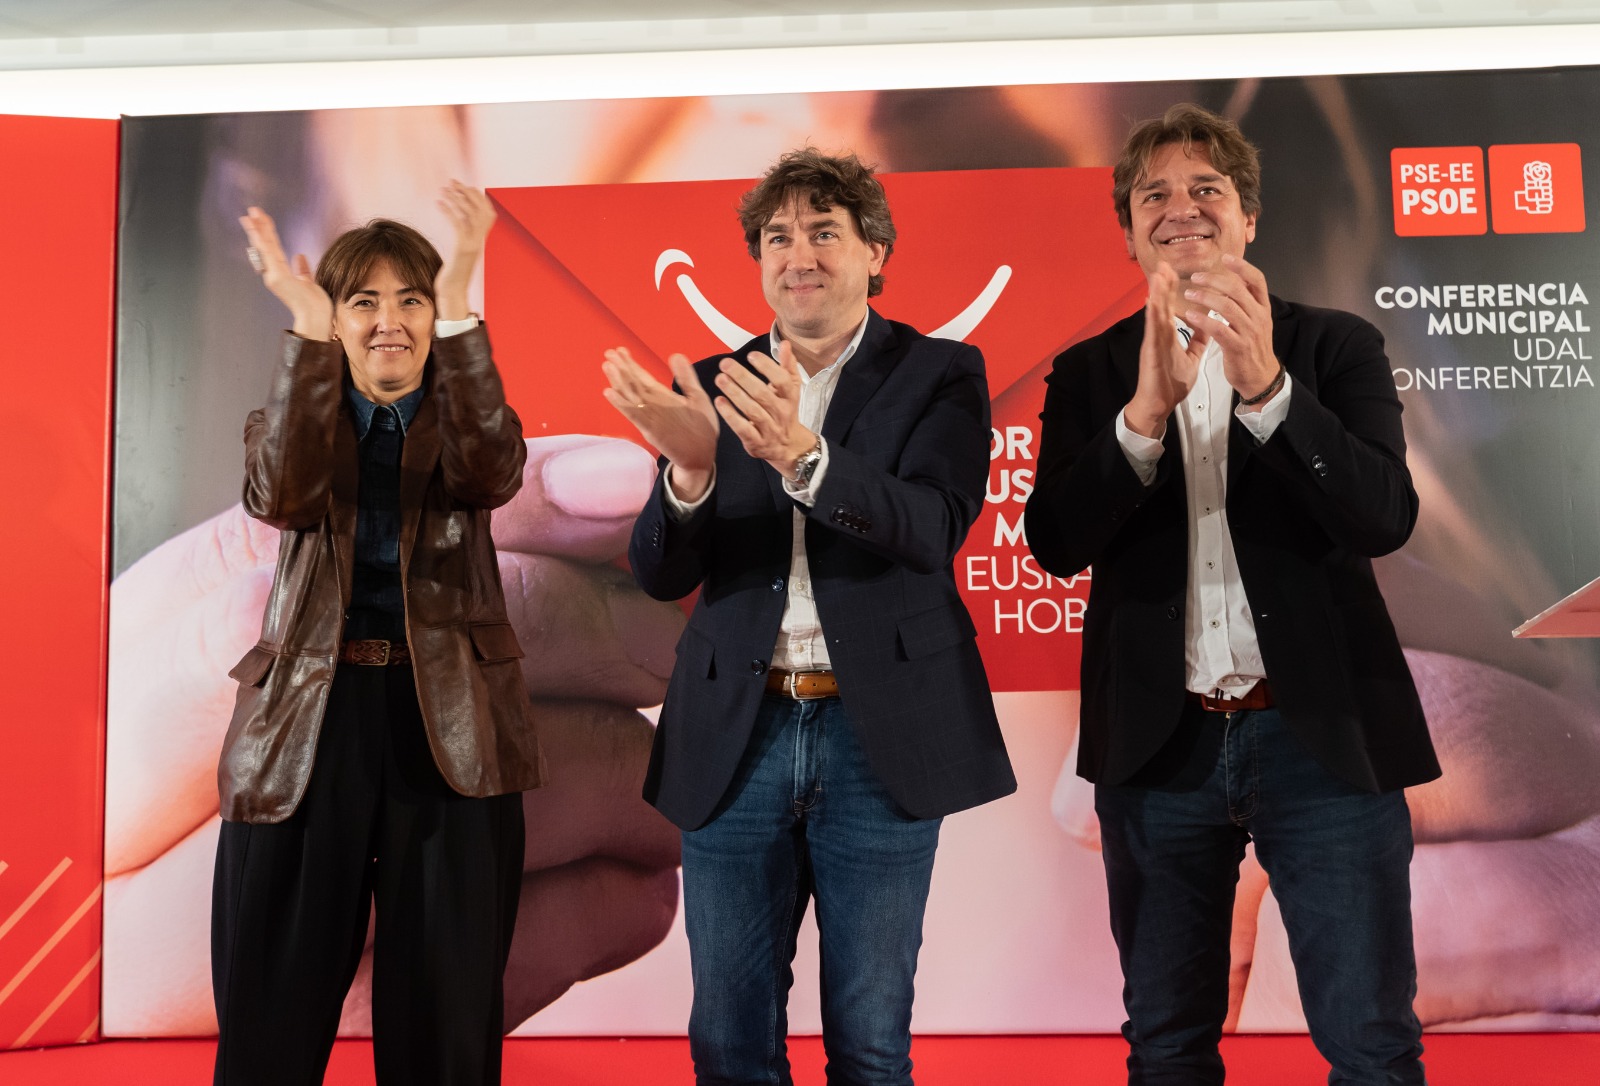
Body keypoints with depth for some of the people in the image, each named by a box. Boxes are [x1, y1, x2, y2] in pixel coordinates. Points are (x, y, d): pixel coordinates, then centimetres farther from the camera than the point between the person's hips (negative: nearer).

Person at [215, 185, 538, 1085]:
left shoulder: (458, 419, 7)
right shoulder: (297, 419, 8)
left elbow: (493, 470, -17)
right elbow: (281, 497, -15)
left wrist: (459, 307, -26)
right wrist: (307, 335, -25)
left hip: (449, 722, 0)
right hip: (311, 717, 1)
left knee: (446, 1007, 6)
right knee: (273, 1006, 5)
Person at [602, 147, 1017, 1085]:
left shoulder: (939, 374, 2)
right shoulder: (714, 387, 9)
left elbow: (934, 528, -15)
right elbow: (662, 575, 1)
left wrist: (802, 455, -33)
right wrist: (690, 468, -20)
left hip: (878, 739, -2)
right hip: (737, 736, 3)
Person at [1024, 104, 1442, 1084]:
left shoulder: (1335, 346, 3)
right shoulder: (1090, 374, 6)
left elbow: (1385, 517, -11)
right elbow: (1056, 543, -8)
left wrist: (1266, 386, -26)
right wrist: (1146, 409, -25)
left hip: (1321, 733, -1)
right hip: (1160, 743, 2)